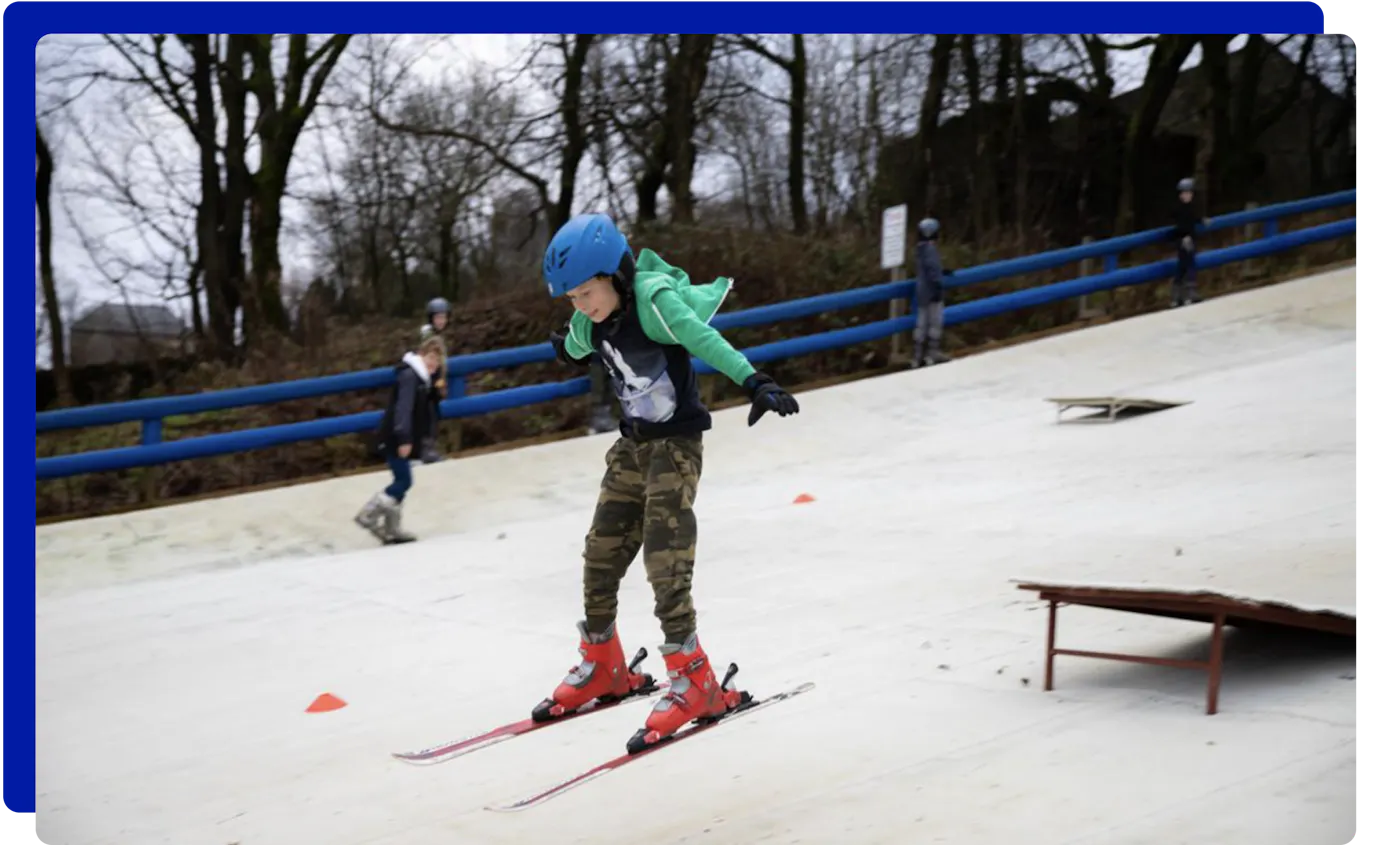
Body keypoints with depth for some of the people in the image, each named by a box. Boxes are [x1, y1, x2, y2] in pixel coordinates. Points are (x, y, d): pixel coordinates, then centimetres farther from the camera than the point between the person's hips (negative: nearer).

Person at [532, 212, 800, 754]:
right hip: (631, 446, 8)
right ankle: (603, 668, 27)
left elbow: (707, 342, -37)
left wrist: (755, 383, -49)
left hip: (675, 444, -8)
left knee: (665, 567, -14)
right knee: (601, 558, 10)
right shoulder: (590, 323, 1)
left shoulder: (654, 301, -21)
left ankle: (694, 683, -8)